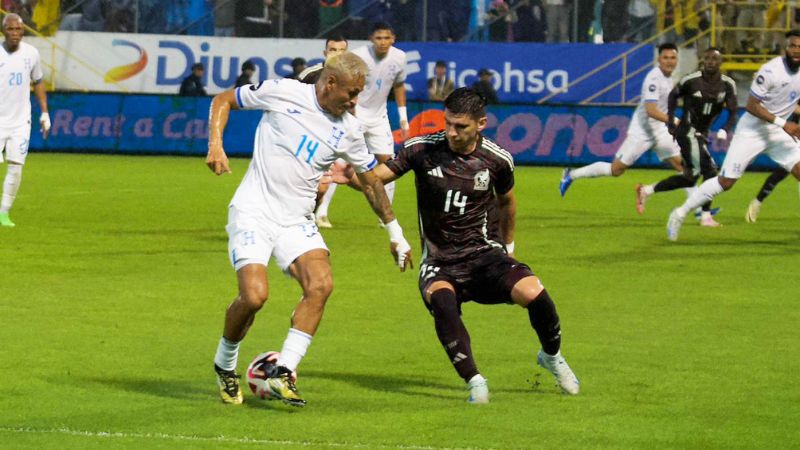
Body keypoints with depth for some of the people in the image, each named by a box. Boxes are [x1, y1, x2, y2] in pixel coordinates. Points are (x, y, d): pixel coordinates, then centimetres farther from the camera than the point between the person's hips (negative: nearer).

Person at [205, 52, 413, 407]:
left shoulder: (347, 130, 5)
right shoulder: (282, 93, -7)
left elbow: (371, 180, 19)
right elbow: (222, 101, 4)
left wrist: (395, 234, 22)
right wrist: (215, 145, -12)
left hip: (297, 223, 4)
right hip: (253, 213, -4)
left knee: (321, 285, -21)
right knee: (254, 295, -20)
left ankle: (283, 373, -15)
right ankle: (225, 364, 9)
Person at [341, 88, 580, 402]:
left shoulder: (496, 160, -2)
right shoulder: (422, 149, -6)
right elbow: (374, 178, -10)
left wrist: (507, 244, 29)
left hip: (484, 255, 1)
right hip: (438, 262, -1)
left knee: (533, 293, -24)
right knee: (441, 300, -36)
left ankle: (552, 356, 8)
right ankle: (474, 382, -28)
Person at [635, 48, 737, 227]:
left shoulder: (727, 85, -2)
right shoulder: (691, 80, -13)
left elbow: (732, 113, 0)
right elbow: (674, 95, 5)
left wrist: (725, 130, -19)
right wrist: (671, 121, 3)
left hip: (702, 135, 7)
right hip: (688, 130, -7)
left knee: (690, 178, 10)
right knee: (709, 171, -16)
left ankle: (647, 191, 20)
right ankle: (706, 216, -10)